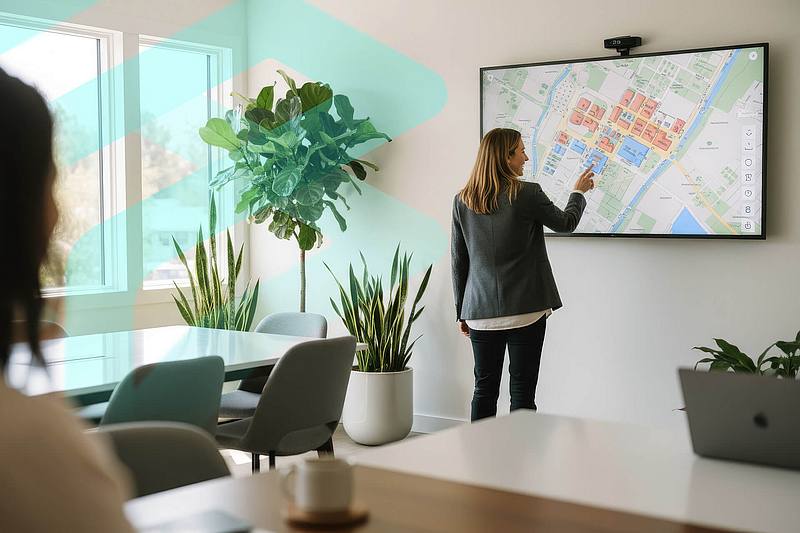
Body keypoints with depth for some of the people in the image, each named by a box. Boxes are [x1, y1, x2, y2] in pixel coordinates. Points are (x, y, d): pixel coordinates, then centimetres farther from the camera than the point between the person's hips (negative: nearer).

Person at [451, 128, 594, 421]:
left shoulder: (462, 201, 3)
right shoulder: (527, 194, -9)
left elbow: (458, 261, 7)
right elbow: (565, 223, 8)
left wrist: (461, 311, 15)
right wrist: (579, 193, 28)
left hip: (481, 312, 4)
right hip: (525, 309, -4)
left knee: (485, 389, 10)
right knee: (522, 390, 2)